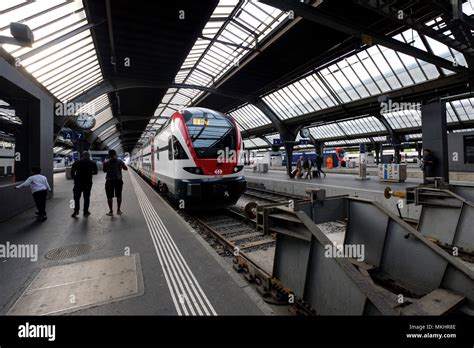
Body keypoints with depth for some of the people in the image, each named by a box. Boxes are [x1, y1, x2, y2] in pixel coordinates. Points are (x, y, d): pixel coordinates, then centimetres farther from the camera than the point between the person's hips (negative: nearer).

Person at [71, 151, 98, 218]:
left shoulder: (76, 163, -1)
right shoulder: (92, 163, 0)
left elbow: (72, 173, -3)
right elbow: (95, 172, 10)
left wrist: (75, 179, 10)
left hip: (78, 182, 0)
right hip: (88, 183, 0)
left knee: (77, 197, 9)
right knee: (86, 197, 8)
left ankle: (76, 210, 0)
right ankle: (86, 211, 12)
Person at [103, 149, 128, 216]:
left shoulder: (106, 162, -3)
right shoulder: (120, 161, -2)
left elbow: (104, 171, 10)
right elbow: (126, 168, 6)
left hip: (109, 181, -1)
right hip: (118, 180, 1)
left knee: (110, 196, 6)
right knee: (119, 196, 12)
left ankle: (111, 211, 8)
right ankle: (118, 210, 18)